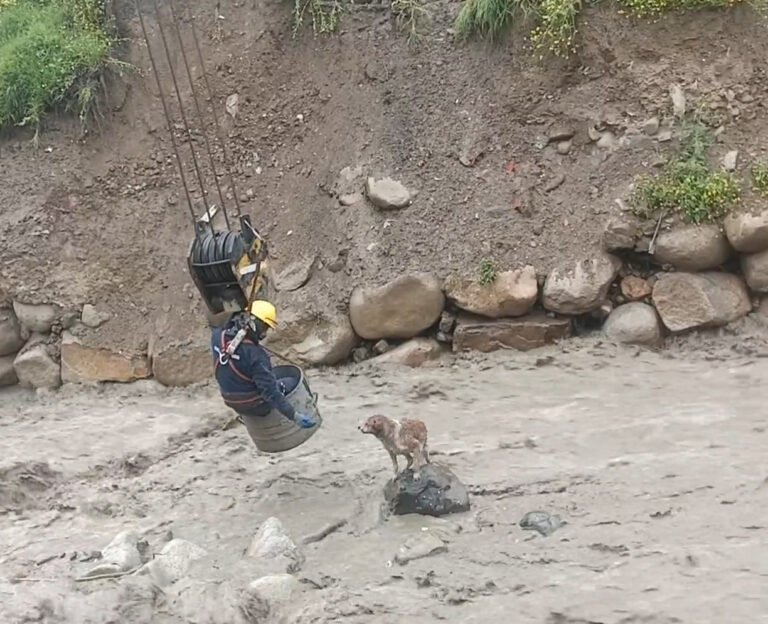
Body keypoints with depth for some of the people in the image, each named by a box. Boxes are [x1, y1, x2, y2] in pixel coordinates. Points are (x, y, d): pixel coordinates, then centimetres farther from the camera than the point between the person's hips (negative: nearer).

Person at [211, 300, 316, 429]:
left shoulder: (218, 336, -15)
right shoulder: (255, 354, -33)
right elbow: (270, 390, -33)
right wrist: (294, 416, -32)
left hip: (237, 407, 7)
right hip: (257, 407, -7)